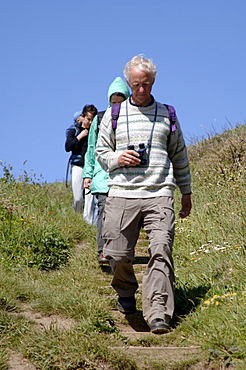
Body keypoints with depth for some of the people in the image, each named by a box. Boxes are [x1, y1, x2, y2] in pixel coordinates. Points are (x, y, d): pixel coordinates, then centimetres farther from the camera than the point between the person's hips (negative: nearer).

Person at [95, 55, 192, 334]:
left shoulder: (167, 115, 15)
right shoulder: (113, 114, 13)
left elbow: (179, 155, 21)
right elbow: (101, 152, 17)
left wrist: (186, 191, 20)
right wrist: (117, 159, -6)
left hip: (159, 195, 0)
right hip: (121, 195, 1)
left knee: (160, 251, -14)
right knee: (117, 254, -2)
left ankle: (158, 315, -17)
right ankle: (126, 293, 29)